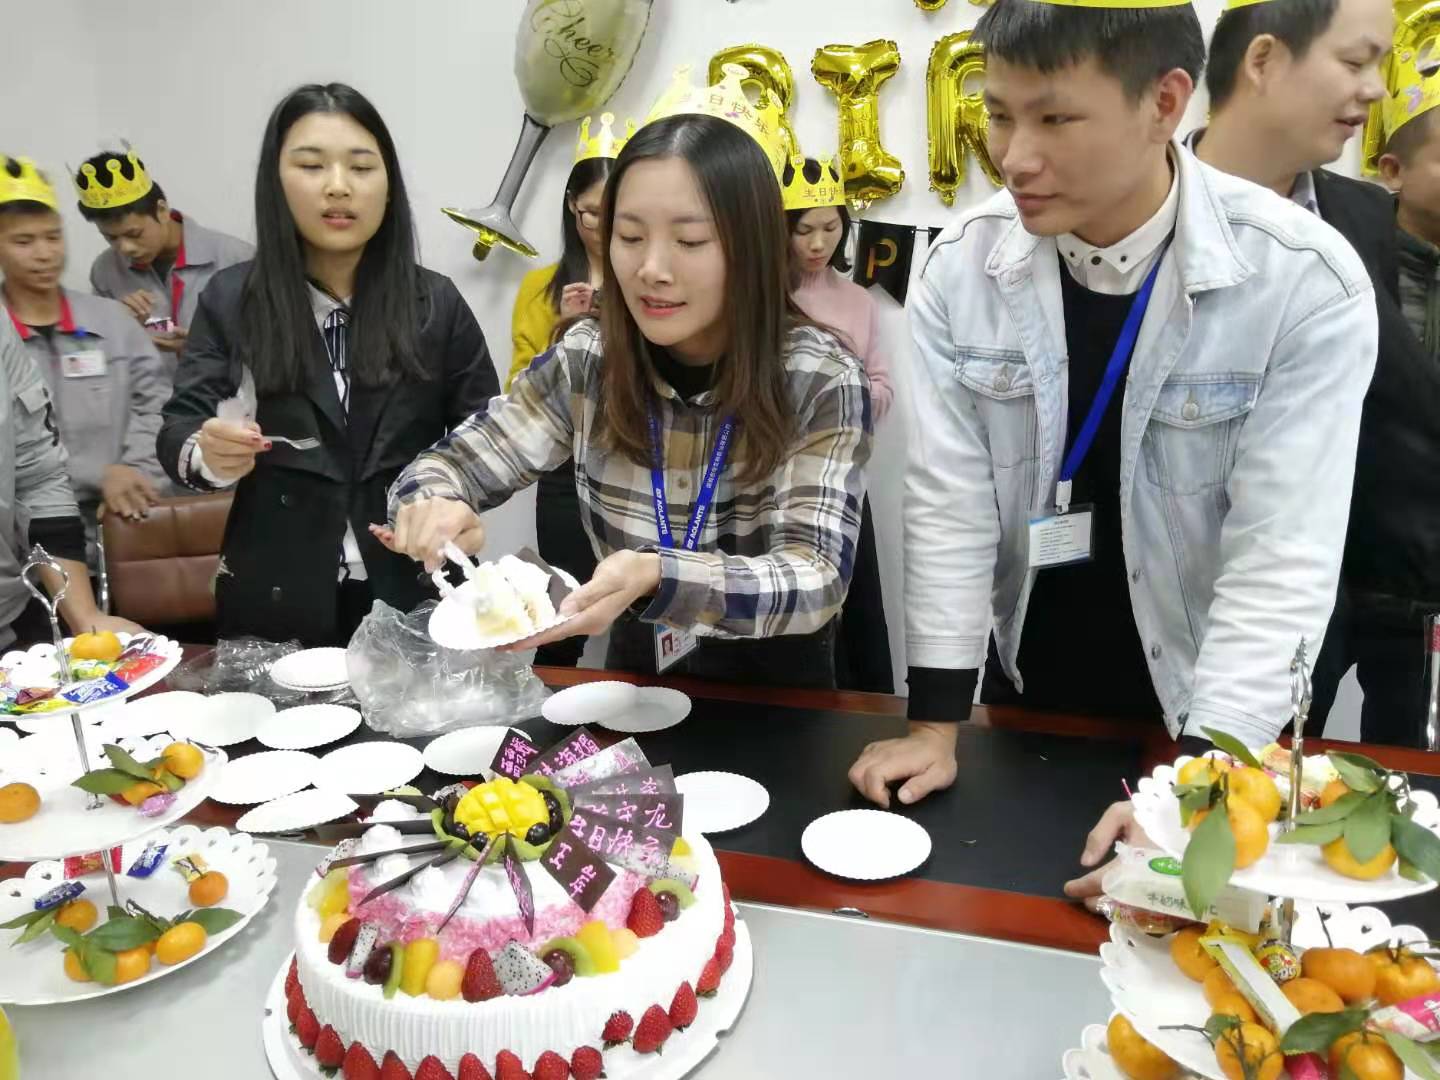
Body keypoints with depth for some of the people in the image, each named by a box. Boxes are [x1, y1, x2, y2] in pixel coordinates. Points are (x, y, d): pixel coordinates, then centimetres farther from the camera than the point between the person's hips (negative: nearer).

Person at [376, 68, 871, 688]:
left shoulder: (820, 380, -16)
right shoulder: (589, 358, -7)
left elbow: (818, 580, -25)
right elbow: (450, 467, -2)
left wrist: (656, 577, -41)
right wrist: (433, 509, -25)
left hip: (773, 690, -4)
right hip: (637, 675, 5)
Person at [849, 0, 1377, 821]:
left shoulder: (1308, 283, -20)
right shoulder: (964, 267, -13)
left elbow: (1285, 557, -22)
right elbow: (950, 500, -13)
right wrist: (935, 725, -14)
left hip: (1215, 715, -2)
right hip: (1029, 689, 3)